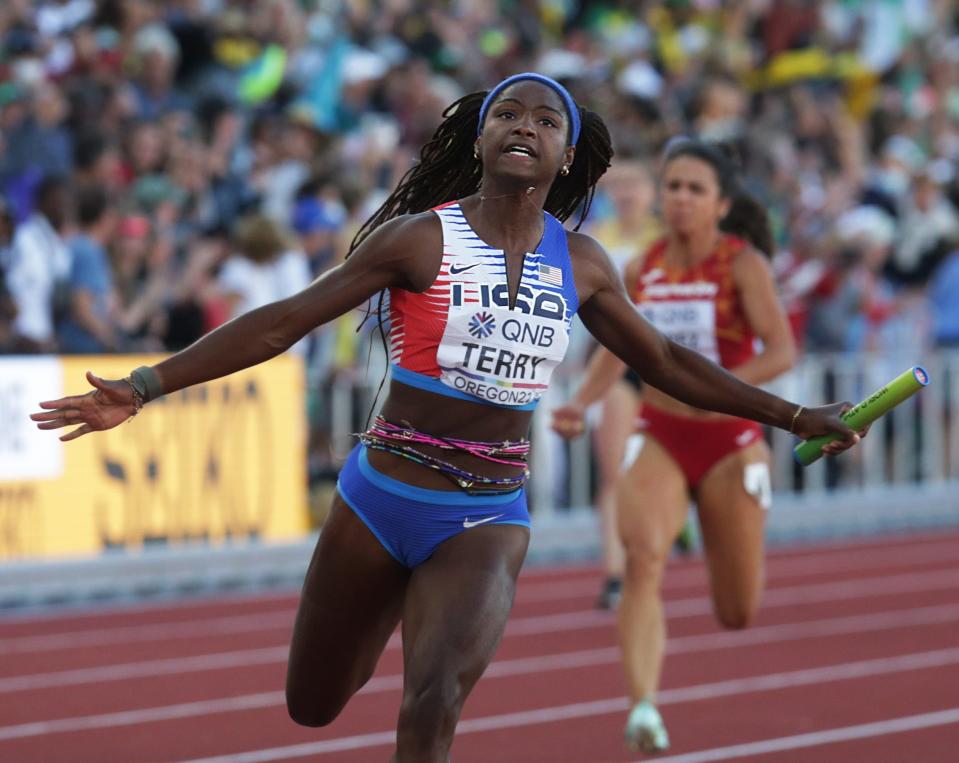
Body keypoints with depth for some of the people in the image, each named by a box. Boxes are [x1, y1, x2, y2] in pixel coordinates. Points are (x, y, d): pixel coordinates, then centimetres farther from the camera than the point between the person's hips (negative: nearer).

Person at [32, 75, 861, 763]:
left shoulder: (582, 265, 2)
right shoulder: (420, 238, -9)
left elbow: (666, 362, 17)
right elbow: (282, 323, -10)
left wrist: (792, 415, 20)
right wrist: (146, 386, -18)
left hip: (488, 521, 1)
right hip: (382, 498, -1)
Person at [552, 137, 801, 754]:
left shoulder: (744, 264, -11)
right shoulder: (644, 269, 1)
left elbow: (783, 351, -21)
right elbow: (616, 350, 12)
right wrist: (581, 403, -5)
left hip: (729, 441, -2)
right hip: (660, 441, 2)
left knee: (738, 615, 10)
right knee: (644, 557, -29)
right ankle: (644, 708, -36)